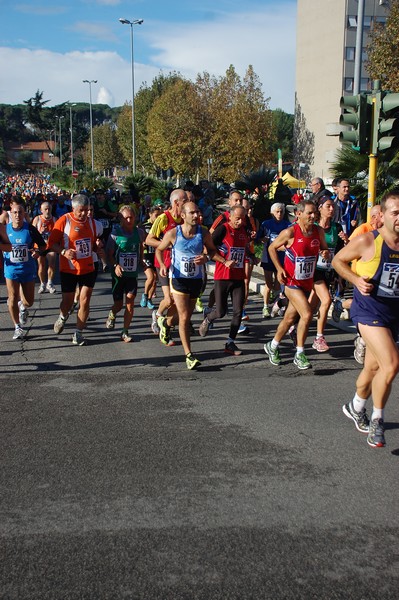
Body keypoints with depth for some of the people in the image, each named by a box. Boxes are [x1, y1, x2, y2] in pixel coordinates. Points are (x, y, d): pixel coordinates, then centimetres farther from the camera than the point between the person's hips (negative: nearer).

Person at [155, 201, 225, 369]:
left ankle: (166, 322, 55)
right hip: (179, 279, -4)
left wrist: (206, 257, -14)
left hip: (196, 279, 4)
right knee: (184, 317, -11)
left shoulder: (203, 233, -7)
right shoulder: (173, 233, -12)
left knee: (186, 314, 21)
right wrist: (162, 265, -16)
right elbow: (159, 249, 3)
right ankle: (189, 355, -7)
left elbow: (212, 249, 9)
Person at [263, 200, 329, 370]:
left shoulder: (318, 231, 0)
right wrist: (279, 269, -10)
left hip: (307, 282, 6)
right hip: (292, 282, -6)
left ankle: (272, 346, 36)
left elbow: (324, 248, 14)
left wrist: (326, 253, -10)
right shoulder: (290, 232, -14)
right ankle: (299, 354, -4)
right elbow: (272, 248, -2)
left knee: (290, 318, 16)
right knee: (307, 314, -19)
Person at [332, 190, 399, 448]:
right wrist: (357, 280, -14)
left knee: (374, 368, 18)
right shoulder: (367, 241, -13)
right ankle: (377, 420, 1)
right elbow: (338, 260, 0)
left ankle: (356, 407, 45)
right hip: (369, 310, -5)